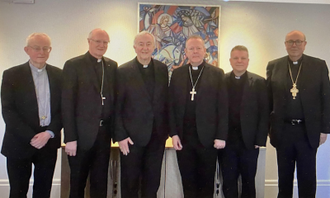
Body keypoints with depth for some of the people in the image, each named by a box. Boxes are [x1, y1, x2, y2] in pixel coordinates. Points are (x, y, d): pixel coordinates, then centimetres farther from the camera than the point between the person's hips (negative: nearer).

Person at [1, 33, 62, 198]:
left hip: (49, 143, 2)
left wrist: (49, 133, -11)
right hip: (19, 144, -2)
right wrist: (31, 137, -14)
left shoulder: (58, 75, 6)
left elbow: (63, 108, 3)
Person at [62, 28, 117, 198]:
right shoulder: (73, 65, -4)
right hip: (81, 134, -3)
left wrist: (114, 130, 2)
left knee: (100, 182, 14)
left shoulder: (112, 66, 9)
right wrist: (70, 138, -12)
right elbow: (67, 103, -8)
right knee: (77, 183, 11)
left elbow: (114, 98, 8)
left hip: (104, 133, 4)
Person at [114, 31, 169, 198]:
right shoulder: (123, 71, -5)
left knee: (152, 182, 14)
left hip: (157, 136, 3)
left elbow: (165, 100, 9)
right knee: (130, 183, 11)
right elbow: (117, 107, -6)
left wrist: (166, 129, 6)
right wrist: (120, 136, -10)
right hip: (132, 136, -3)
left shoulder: (162, 69, 6)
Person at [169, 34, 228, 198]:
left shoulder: (217, 74, 1)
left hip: (207, 137, -2)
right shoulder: (177, 74, 8)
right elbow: (172, 105, 5)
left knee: (207, 182, 10)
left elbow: (223, 107, -2)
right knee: (187, 181, 12)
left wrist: (221, 136, -7)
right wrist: (173, 133, -2)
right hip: (183, 138, 2)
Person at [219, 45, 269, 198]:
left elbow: (264, 113, -1)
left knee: (248, 181, 12)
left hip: (249, 142, 0)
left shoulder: (258, 82, 2)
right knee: (228, 182, 8)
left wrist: (260, 139, -7)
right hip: (226, 141, 1)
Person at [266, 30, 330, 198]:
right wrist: (268, 127, 1)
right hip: (283, 131, 1)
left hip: (309, 131, -1)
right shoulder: (274, 66, 4)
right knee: (284, 177, 14)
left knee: (307, 178, 8)